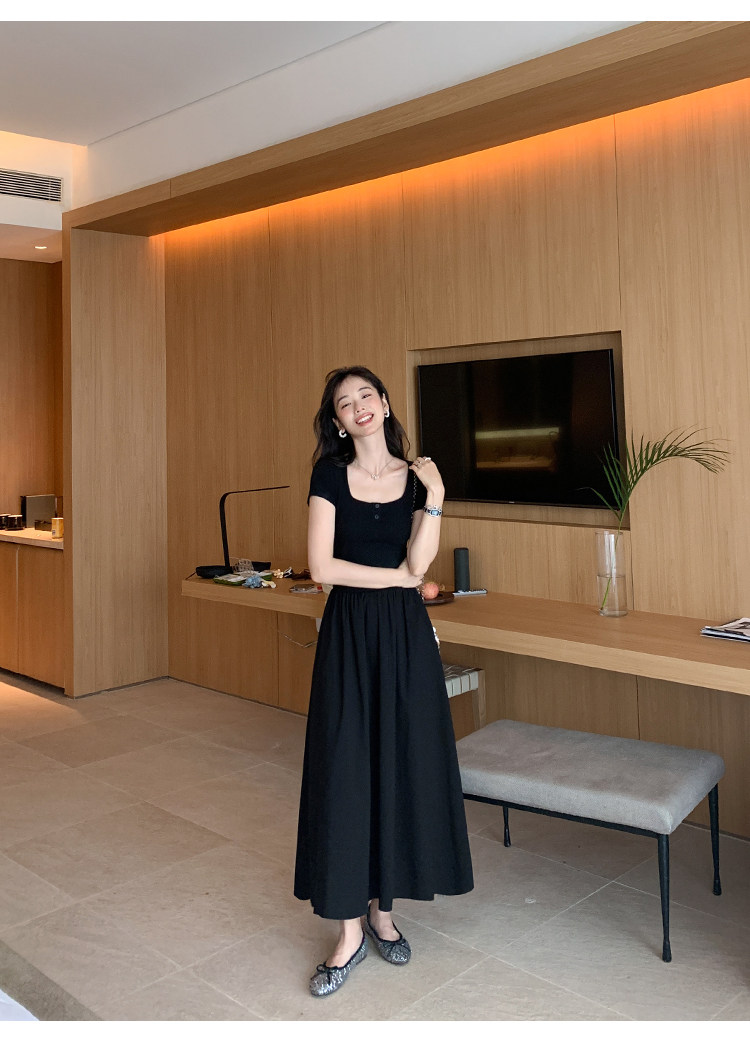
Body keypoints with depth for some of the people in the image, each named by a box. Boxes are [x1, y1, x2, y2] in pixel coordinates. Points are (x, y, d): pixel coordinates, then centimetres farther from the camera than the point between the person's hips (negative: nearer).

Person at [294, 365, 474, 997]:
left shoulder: (418, 476, 3)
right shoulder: (331, 475, -1)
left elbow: (419, 565, -8)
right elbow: (322, 568, -8)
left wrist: (434, 497, -14)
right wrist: (398, 575, -7)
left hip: (406, 635, 2)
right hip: (349, 633, -1)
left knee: (402, 767, 7)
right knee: (345, 771, 0)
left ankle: (382, 906, 26)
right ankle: (350, 931, 12)